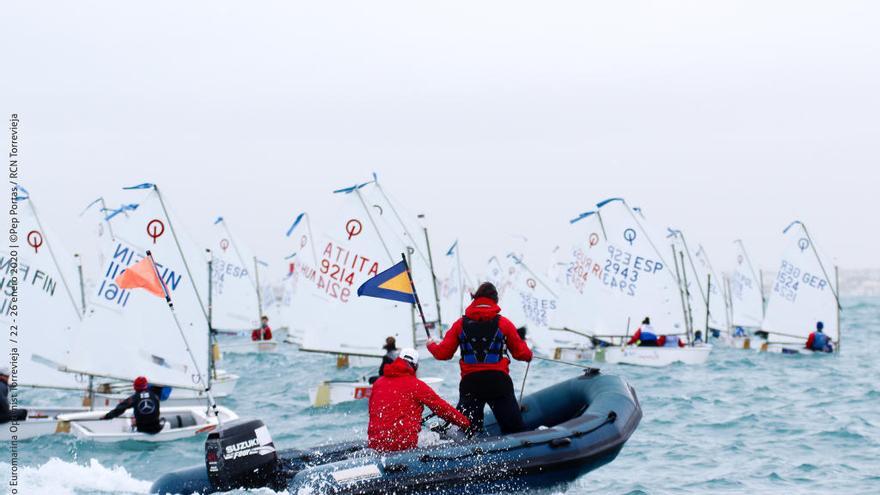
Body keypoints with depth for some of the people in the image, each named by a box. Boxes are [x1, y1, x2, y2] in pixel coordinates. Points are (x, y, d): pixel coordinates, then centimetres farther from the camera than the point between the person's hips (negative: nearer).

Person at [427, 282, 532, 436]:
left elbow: (443, 353, 8)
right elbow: (521, 353, 8)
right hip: (498, 381, -2)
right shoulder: (503, 323, 1)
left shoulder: (460, 324, 5)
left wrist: (431, 345, 30)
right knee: (515, 429, 1)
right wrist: (528, 354, 32)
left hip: (470, 382, 2)